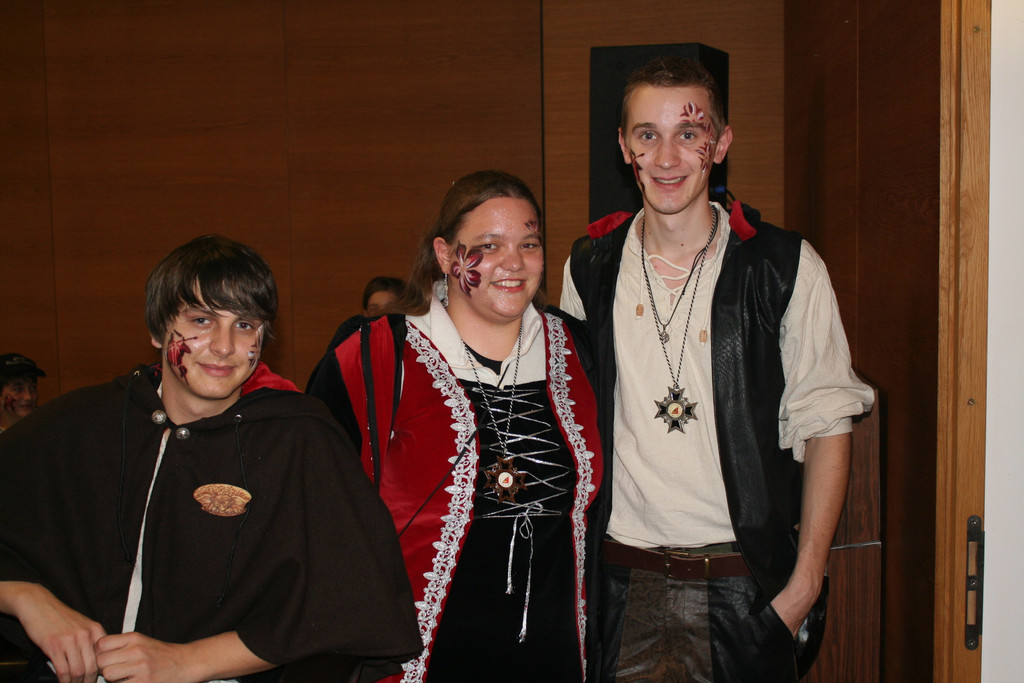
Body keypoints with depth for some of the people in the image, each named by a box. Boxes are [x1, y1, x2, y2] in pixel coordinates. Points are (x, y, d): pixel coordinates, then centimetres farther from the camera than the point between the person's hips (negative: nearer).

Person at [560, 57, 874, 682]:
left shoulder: (787, 267, -5)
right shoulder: (589, 268, 3)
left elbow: (826, 425, -2)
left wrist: (805, 581, -7)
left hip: (744, 589, -2)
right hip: (621, 583, 2)